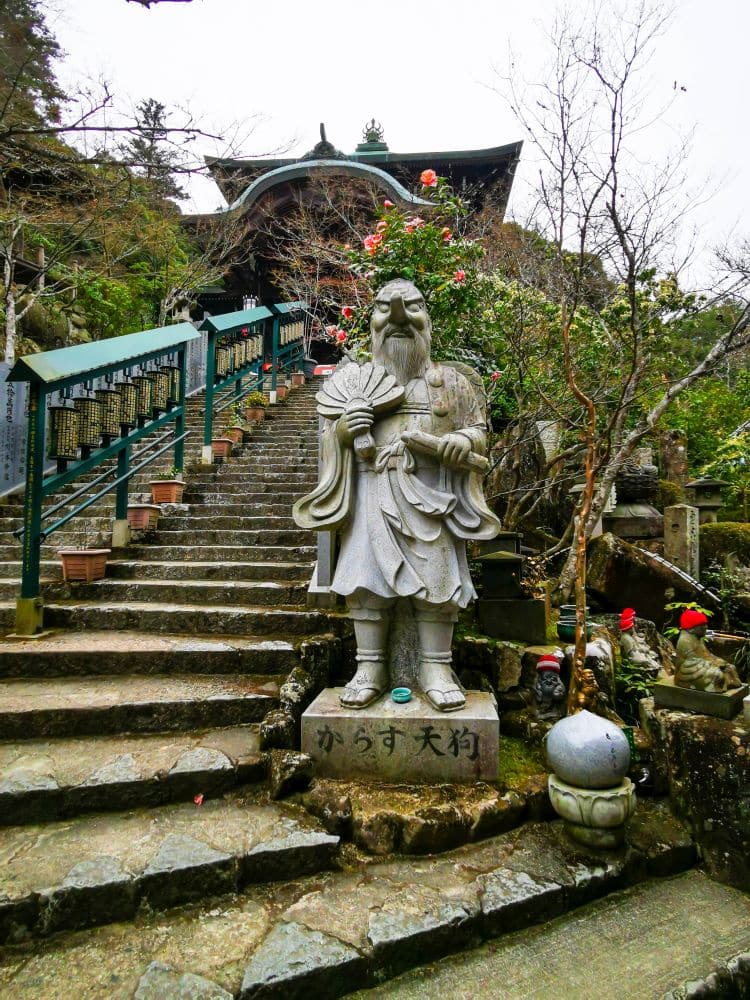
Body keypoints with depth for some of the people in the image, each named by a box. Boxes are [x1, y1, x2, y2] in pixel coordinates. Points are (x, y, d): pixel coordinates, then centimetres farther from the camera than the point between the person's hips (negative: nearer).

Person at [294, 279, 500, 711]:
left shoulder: (450, 381, 14)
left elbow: (477, 432, 9)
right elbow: (330, 438, 18)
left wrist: (438, 444, -12)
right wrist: (343, 428, -8)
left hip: (429, 496, -1)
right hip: (371, 494, 1)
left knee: (435, 577, -6)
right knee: (366, 576, -4)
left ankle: (437, 668, 5)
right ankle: (370, 667, 6)